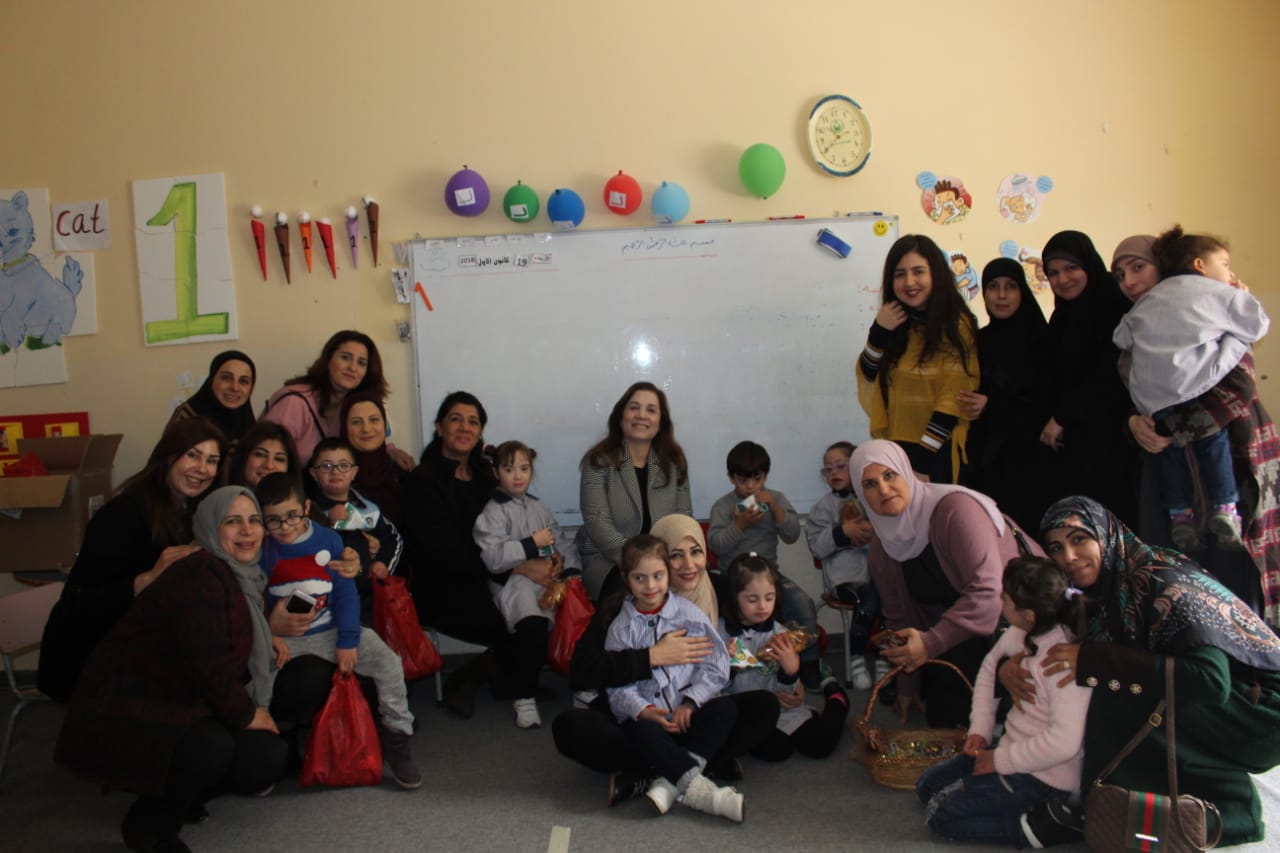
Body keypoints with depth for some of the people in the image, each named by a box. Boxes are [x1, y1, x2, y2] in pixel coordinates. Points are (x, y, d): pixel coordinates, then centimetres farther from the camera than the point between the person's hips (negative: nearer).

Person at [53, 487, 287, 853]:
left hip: (183, 706, 9)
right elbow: (207, 662, -28)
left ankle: (176, 797, 19)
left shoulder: (243, 578, 8)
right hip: (127, 709, -9)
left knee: (268, 758, -10)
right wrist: (246, 715, -15)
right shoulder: (199, 574, -22)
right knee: (212, 748, -35)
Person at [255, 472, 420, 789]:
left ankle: (396, 739, 2)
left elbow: (346, 593, -2)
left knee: (388, 662, -16)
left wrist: (348, 642, -8)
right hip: (283, 638, 0)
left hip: (330, 631, 0)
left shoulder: (328, 540, -4)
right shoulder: (260, 549, -4)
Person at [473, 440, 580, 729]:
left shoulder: (539, 508, 21)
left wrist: (568, 567, -1)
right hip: (513, 582, -5)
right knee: (534, 627, -34)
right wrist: (532, 544, -11)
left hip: (549, 579, 6)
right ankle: (525, 697, -15)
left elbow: (563, 544, 18)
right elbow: (493, 558, -12)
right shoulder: (492, 512, 1)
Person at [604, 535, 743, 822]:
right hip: (647, 718, -1)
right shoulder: (621, 627, 5)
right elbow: (617, 684, -2)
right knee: (640, 731, -33)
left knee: (725, 708, -26)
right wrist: (643, 711, -20)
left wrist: (690, 703, -12)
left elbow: (716, 666, 0)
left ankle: (670, 782, -33)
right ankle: (697, 787, -36)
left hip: (689, 715, 1)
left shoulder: (689, 614, 5)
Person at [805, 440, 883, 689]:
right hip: (845, 574, -2)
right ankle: (857, 659, -6)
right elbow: (817, 547, -1)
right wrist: (842, 533, -17)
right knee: (868, 601, -28)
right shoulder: (824, 505, 7)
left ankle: (884, 657, -4)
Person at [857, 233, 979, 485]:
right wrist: (878, 331, -8)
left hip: (939, 453, -4)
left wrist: (922, 453, -17)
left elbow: (954, 398, -13)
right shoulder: (895, 323, 7)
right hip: (897, 448, 4)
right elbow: (868, 380, 4)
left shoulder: (956, 325, -8)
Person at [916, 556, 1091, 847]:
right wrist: (980, 728, 6)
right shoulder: (1021, 634, -7)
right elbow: (990, 666, 13)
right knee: (927, 785, 13)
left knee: (940, 815, -9)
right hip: (1013, 748, 9)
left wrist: (1001, 759, -21)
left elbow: (1064, 742, -35)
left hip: (1046, 777, -9)